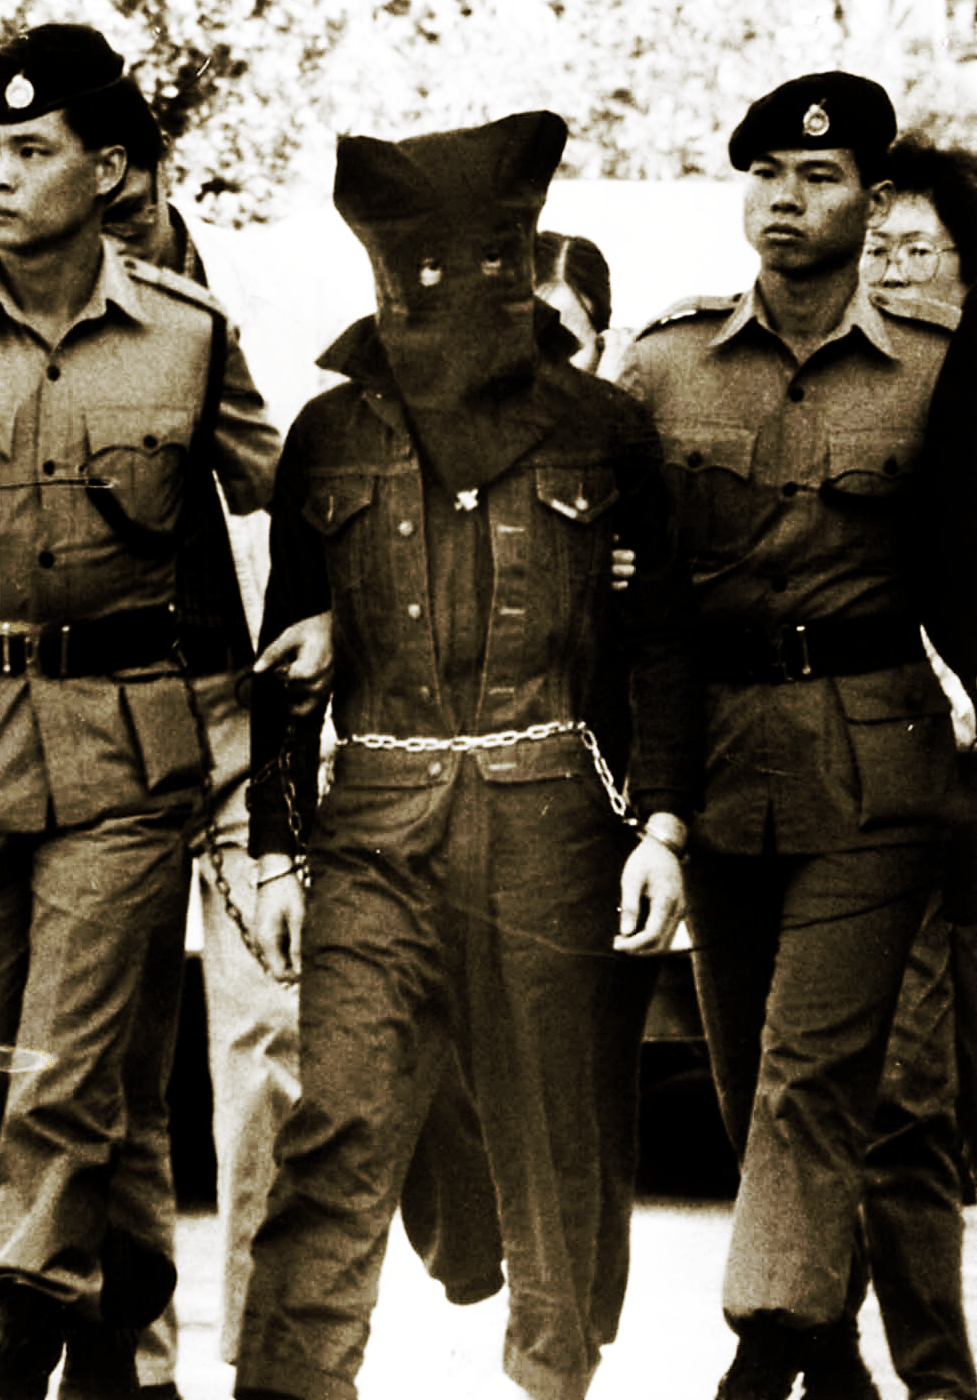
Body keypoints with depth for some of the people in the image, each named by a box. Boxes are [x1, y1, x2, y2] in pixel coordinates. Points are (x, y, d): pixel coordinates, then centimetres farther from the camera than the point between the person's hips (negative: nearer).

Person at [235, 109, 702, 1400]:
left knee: (564, 1152, 8)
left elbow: (666, 638, 9)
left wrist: (665, 822, 0)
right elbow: (283, 655, 13)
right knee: (339, 1131, -12)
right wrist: (274, 849, 8)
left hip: (551, 821, 0)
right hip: (381, 826, 0)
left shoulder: (600, 431, 6)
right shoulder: (330, 437, 8)